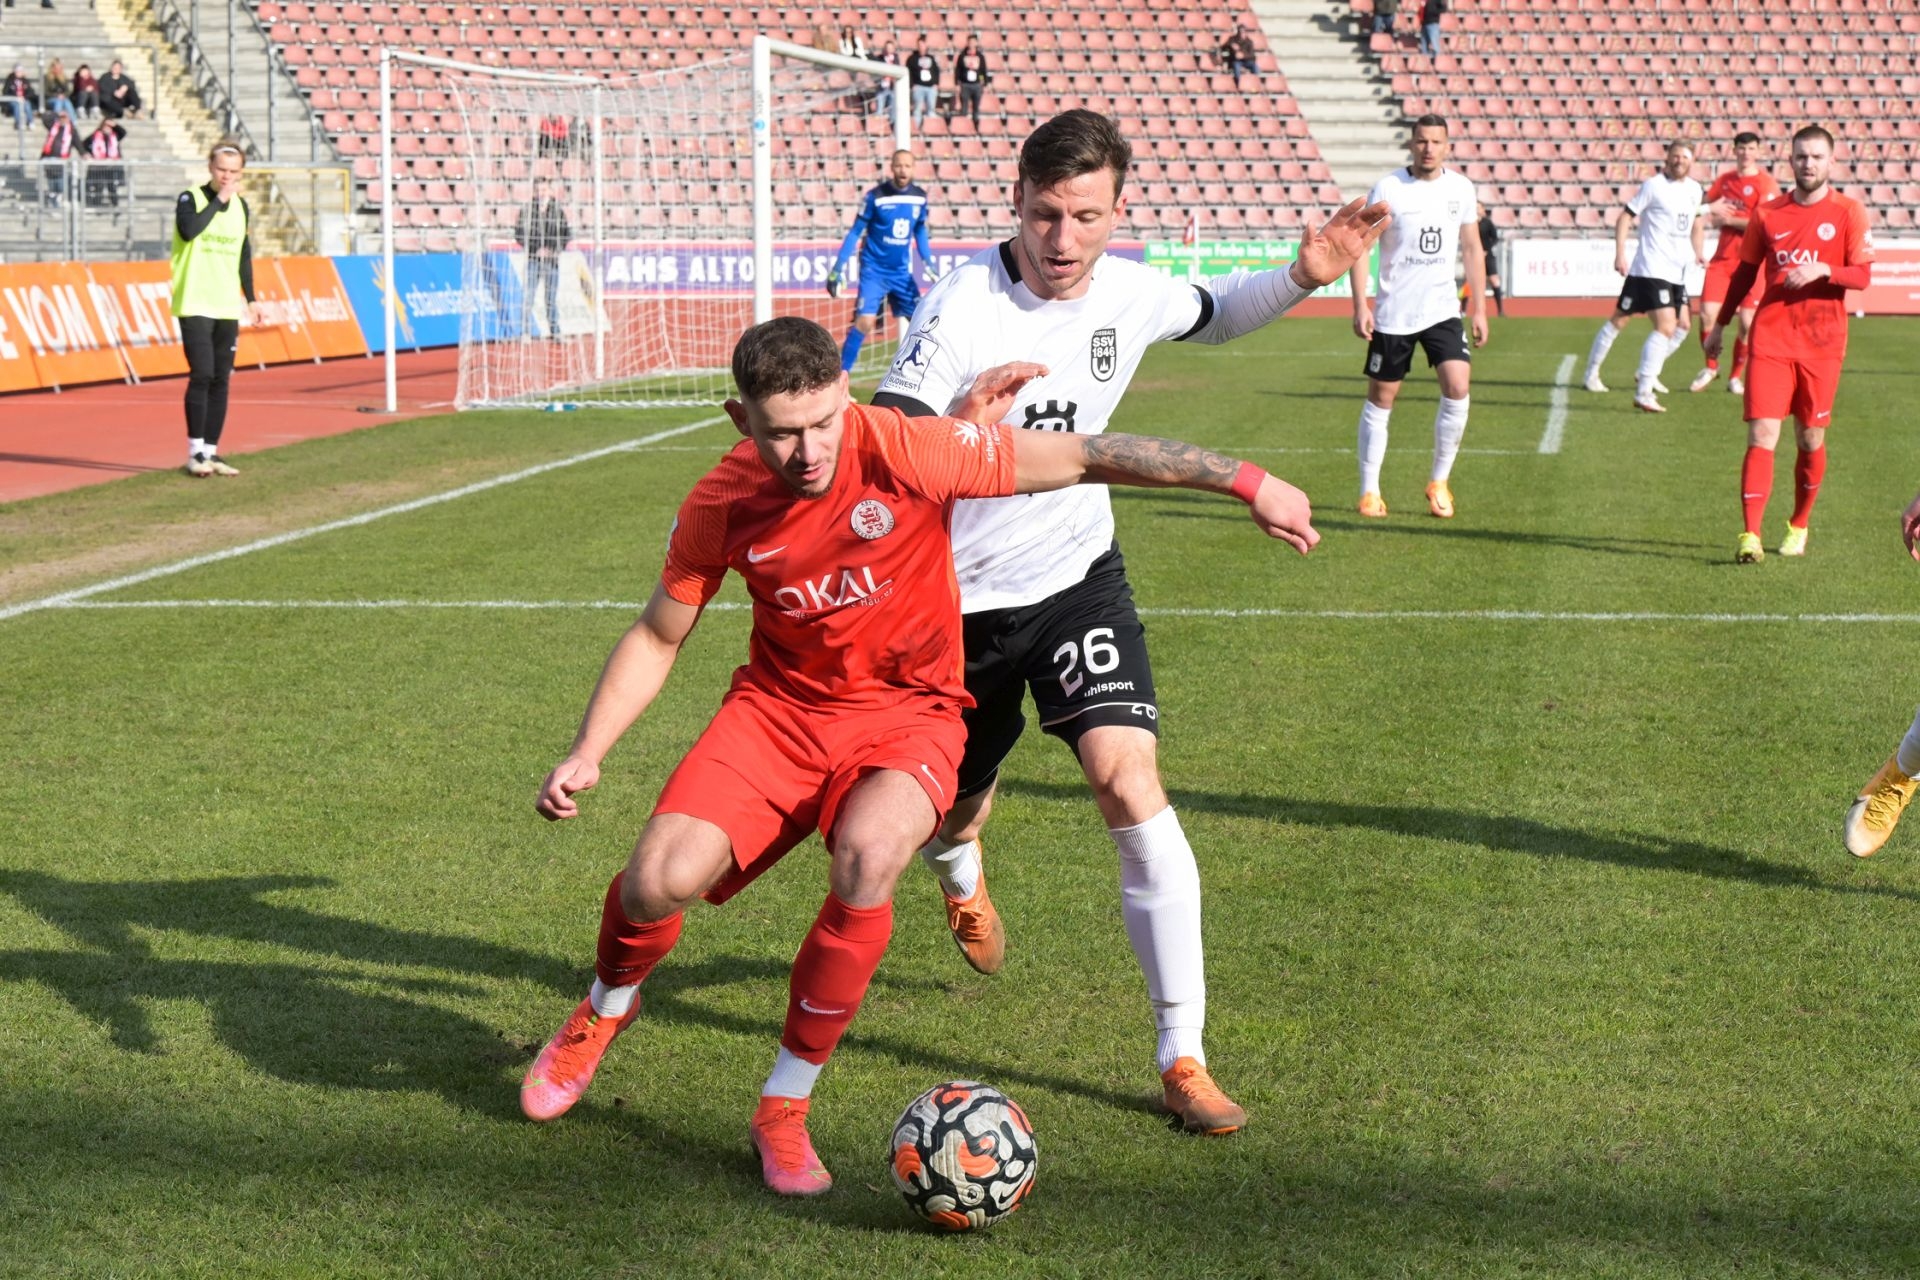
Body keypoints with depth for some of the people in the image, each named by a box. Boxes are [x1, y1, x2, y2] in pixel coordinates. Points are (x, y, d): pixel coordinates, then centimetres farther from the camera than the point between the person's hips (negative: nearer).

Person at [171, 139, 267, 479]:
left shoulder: (240, 206, 12)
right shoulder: (191, 198, -5)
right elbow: (188, 230, -27)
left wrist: (251, 299, 18)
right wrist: (218, 200, -20)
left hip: (227, 307, 6)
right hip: (195, 305, -6)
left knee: (220, 380, 5)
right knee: (202, 374, -13)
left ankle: (211, 451, 10)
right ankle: (195, 452, -6)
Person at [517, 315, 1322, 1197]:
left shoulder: (904, 452, -23)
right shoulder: (721, 507, -12)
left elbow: (1084, 457, -17)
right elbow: (657, 637, 4)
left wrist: (1246, 482, -14)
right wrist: (586, 755, -8)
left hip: (905, 712, -2)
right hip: (779, 706, 2)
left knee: (865, 861, -34)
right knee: (657, 882, -18)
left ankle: (785, 1109, -13)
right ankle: (606, 1009, 22)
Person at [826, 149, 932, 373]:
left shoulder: (919, 198, 1)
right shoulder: (875, 196, -12)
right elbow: (855, 233, -6)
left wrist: (930, 266, 8)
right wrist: (837, 269, -8)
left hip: (902, 272, 5)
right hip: (874, 270, -5)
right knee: (865, 321, -17)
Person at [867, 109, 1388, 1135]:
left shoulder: (1130, 294, -7)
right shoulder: (964, 304, -23)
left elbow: (1213, 314, 17)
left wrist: (1303, 277, -1)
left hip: (1076, 576, 2)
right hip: (959, 598, -2)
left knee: (1130, 784, -20)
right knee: (949, 817, 15)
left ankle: (1182, 1059, -12)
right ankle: (960, 877, 59)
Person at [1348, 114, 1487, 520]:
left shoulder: (1461, 188, 3)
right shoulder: (1388, 188, -8)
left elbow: (1472, 248, 12)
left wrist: (1479, 309, 8)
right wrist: (1360, 305, -14)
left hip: (1442, 310, 2)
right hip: (1392, 314, -2)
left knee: (1458, 388, -13)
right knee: (1381, 399, 3)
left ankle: (1439, 482, 3)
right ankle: (1369, 491, 14)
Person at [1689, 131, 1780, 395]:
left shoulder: (1766, 184, -6)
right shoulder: (1724, 180, 11)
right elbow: (1705, 208, 22)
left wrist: (1728, 219, -8)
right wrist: (1714, 212, -1)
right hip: (1723, 257, 4)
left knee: (1747, 323, -4)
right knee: (1707, 315, -7)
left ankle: (1736, 376, 13)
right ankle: (1710, 366, 15)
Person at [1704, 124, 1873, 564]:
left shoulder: (1848, 212, 0)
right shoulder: (1768, 213, 7)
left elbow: (1863, 275, -4)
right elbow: (1746, 271, 16)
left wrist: (1823, 270, -22)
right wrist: (1720, 324, 19)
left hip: (1822, 343, -1)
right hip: (1771, 338, 1)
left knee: (1810, 440, 7)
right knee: (1761, 435, -10)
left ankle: (1798, 528, 26)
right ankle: (1750, 536, -13)